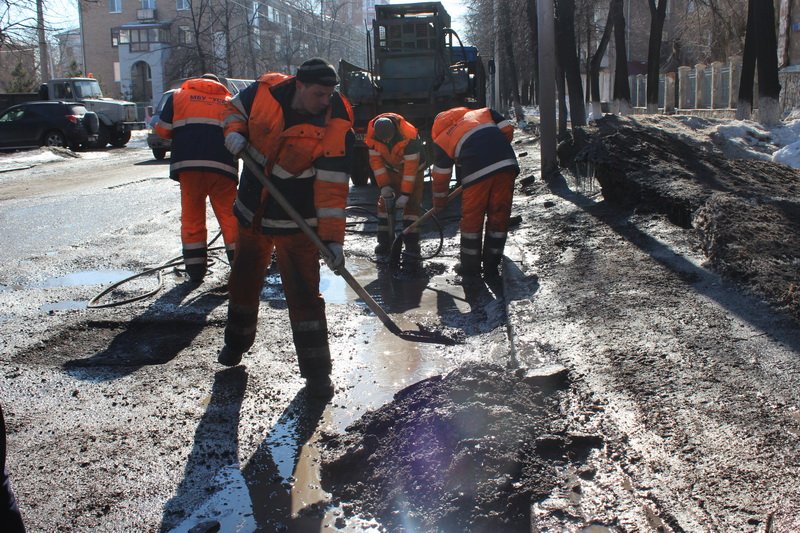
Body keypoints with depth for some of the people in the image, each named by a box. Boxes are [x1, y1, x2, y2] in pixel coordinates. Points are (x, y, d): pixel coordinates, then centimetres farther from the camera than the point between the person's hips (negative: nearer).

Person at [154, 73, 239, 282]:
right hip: (223, 165, 1)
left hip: (188, 164, 0)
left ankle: (195, 268, 10)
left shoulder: (179, 96, 16)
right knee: (229, 216, 9)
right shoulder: (229, 101, 20)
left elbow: (163, 129, 11)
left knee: (192, 216, 9)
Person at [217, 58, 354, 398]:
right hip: (252, 211, 4)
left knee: (304, 292, -7)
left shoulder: (336, 128, -21)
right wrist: (234, 131, -12)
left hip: (297, 223, -4)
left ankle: (316, 370, 4)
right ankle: (237, 341, 45)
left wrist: (332, 238, -28)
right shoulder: (265, 89, -12)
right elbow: (236, 108, 10)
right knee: (244, 279, 20)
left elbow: (332, 188, -22)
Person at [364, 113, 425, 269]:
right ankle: (384, 241, 13)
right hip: (391, 170, 5)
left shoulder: (408, 136, -37)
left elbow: (411, 166, -33)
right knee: (384, 202, 2)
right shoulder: (373, 135, -23)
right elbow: (375, 160, -12)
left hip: (412, 169, -5)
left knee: (411, 205, -13)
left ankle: (412, 247, -14)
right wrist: (384, 185, -17)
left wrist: (405, 194, -32)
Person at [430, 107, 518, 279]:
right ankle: (491, 267, 20)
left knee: (472, 219, 13)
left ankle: (470, 267, 22)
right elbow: (507, 129, 16)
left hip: (477, 170, -3)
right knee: (499, 215, 12)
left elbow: (441, 175, 23)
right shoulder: (484, 112, 28)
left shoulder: (442, 139, 20)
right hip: (507, 163, 3)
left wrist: (438, 202, 36)